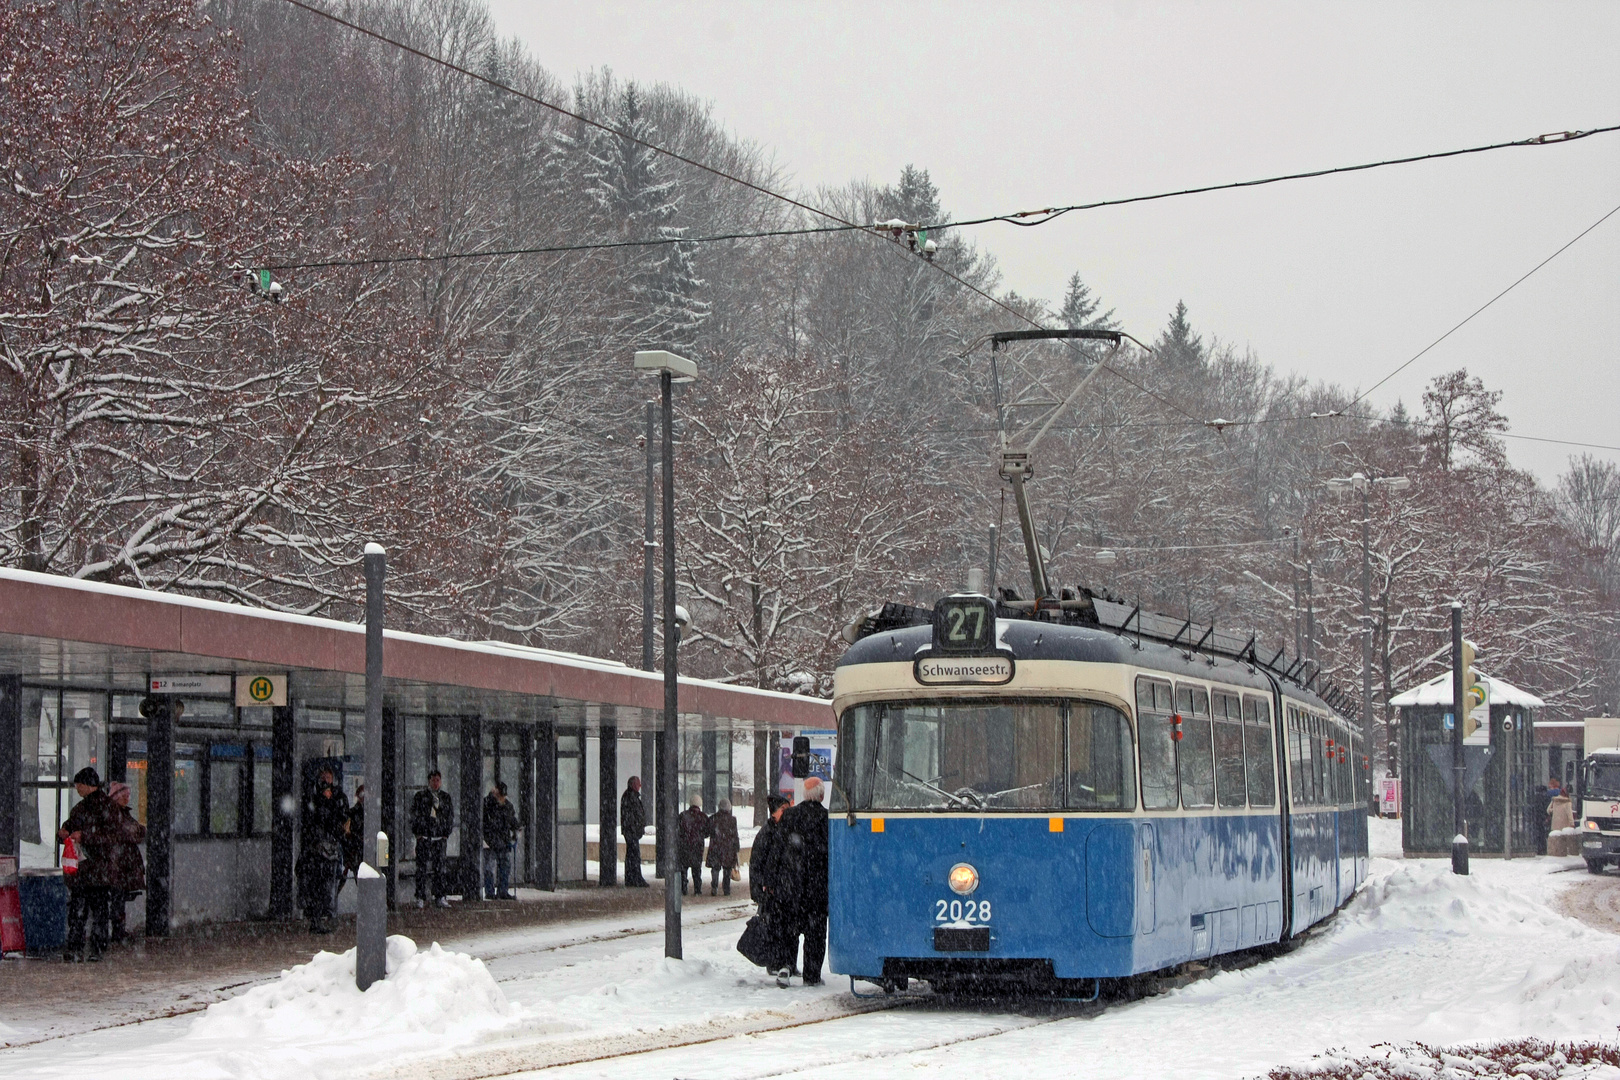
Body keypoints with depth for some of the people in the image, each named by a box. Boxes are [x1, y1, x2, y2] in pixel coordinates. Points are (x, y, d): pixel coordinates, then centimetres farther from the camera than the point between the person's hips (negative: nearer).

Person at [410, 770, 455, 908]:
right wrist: (417, 833, -4)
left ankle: (440, 897, 7)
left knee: (439, 866, 3)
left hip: (439, 837, 3)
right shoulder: (420, 796, 4)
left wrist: (446, 833, 7)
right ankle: (420, 898, -2)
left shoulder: (445, 797, 13)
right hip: (423, 837, -3)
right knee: (422, 867, -4)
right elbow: (414, 815, 2)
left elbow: (450, 815, 16)